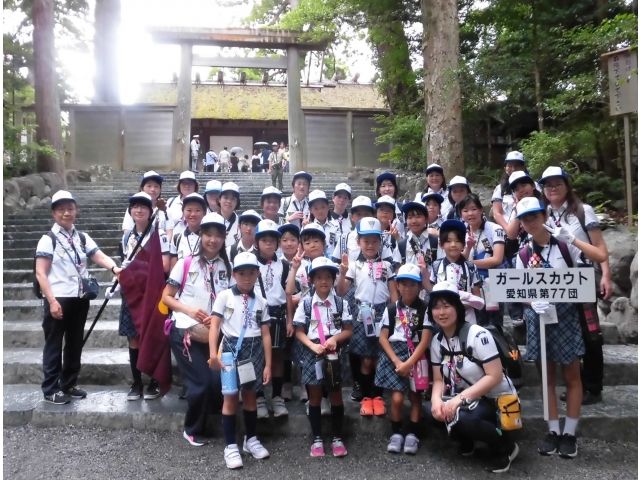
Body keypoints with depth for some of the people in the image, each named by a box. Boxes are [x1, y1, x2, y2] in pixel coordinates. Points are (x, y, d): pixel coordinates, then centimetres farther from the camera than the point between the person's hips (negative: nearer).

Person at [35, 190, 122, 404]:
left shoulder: (82, 238, 9)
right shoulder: (48, 239, -5)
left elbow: (100, 257, -5)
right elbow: (40, 273, -10)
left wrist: (115, 268, -27)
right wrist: (52, 301, -18)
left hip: (79, 299, 5)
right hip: (58, 299, -5)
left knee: (75, 343, 13)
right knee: (54, 344, 4)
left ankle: (69, 384, 27)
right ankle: (51, 389, 14)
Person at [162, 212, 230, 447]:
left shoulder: (227, 267, 5)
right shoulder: (186, 263, -4)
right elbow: (166, 297, -1)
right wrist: (189, 310, -16)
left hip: (213, 332, 3)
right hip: (184, 331, -3)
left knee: (218, 381, -7)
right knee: (200, 382, -8)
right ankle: (193, 430, 18)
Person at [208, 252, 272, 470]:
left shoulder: (261, 301, 6)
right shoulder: (224, 296, -3)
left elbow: (266, 334, 6)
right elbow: (214, 325, -8)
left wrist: (268, 364, 3)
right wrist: (213, 353, -20)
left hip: (254, 351, 3)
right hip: (231, 348, -3)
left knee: (250, 395, 13)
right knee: (231, 397, 2)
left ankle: (251, 439, 29)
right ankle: (230, 445, 12)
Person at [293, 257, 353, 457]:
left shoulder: (340, 302, -3)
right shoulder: (305, 303, -5)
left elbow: (349, 330, 1)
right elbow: (299, 331, -3)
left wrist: (334, 338, -17)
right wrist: (313, 346, -18)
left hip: (335, 353, 1)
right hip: (313, 353, 0)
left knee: (336, 396, 10)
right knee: (315, 397, 11)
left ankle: (337, 438, 24)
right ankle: (317, 439, 24)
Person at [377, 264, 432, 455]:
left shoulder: (425, 309, -4)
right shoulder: (391, 309, 2)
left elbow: (425, 340, -10)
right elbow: (383, 338, 0)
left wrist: (409, 363, -16)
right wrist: (397, 362, -10)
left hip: (416, 356, 0)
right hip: (394, 354, 1)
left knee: (415, 396, 6)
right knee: (397, 398, -6)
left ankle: (413, 434, 20)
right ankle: (396, 433, 13)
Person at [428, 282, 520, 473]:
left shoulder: (478, 335, -20)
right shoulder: (437, 341, 0)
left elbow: (495, 376, -24)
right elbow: (439, 379, 2)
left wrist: (460, 398, -30)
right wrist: (436, 399, -21)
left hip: (498, 400, -6)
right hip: (467, 400, 6)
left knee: (459, 416, -33)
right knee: (433, 409, -19)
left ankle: (505, 447, -5)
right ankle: (467, 441, 10)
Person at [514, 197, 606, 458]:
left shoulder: (564, 246, -5)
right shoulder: (523, 255, 2)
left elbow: (601, 257, -17)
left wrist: (572, 239, -23)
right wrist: (534, 303, -19)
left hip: (565, 314, -2)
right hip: (538, 317, 2)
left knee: (571, 377, 6)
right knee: (547, 378, 10)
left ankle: (569, 433, 17)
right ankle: (553, 430, 21)